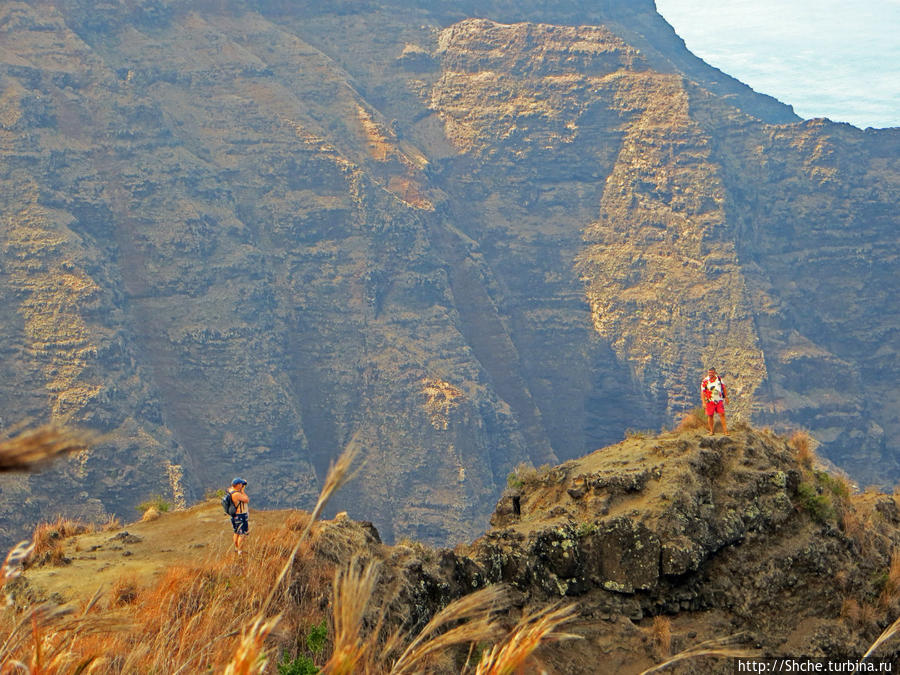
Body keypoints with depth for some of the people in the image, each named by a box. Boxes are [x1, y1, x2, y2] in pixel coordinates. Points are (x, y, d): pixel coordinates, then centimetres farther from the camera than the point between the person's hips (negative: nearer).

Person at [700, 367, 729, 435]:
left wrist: (726, 397, 16)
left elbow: (724, 388, 15)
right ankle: (712, 431, 14)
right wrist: (704, 402, -14)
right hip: (710, 401, -2)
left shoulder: (719, 378, 3)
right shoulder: (705, 381, -9)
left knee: (722, 414, -4)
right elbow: (702, 392, -8)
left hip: (719, 401, 2)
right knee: (710, 415, 1)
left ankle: (725, 430, -3)